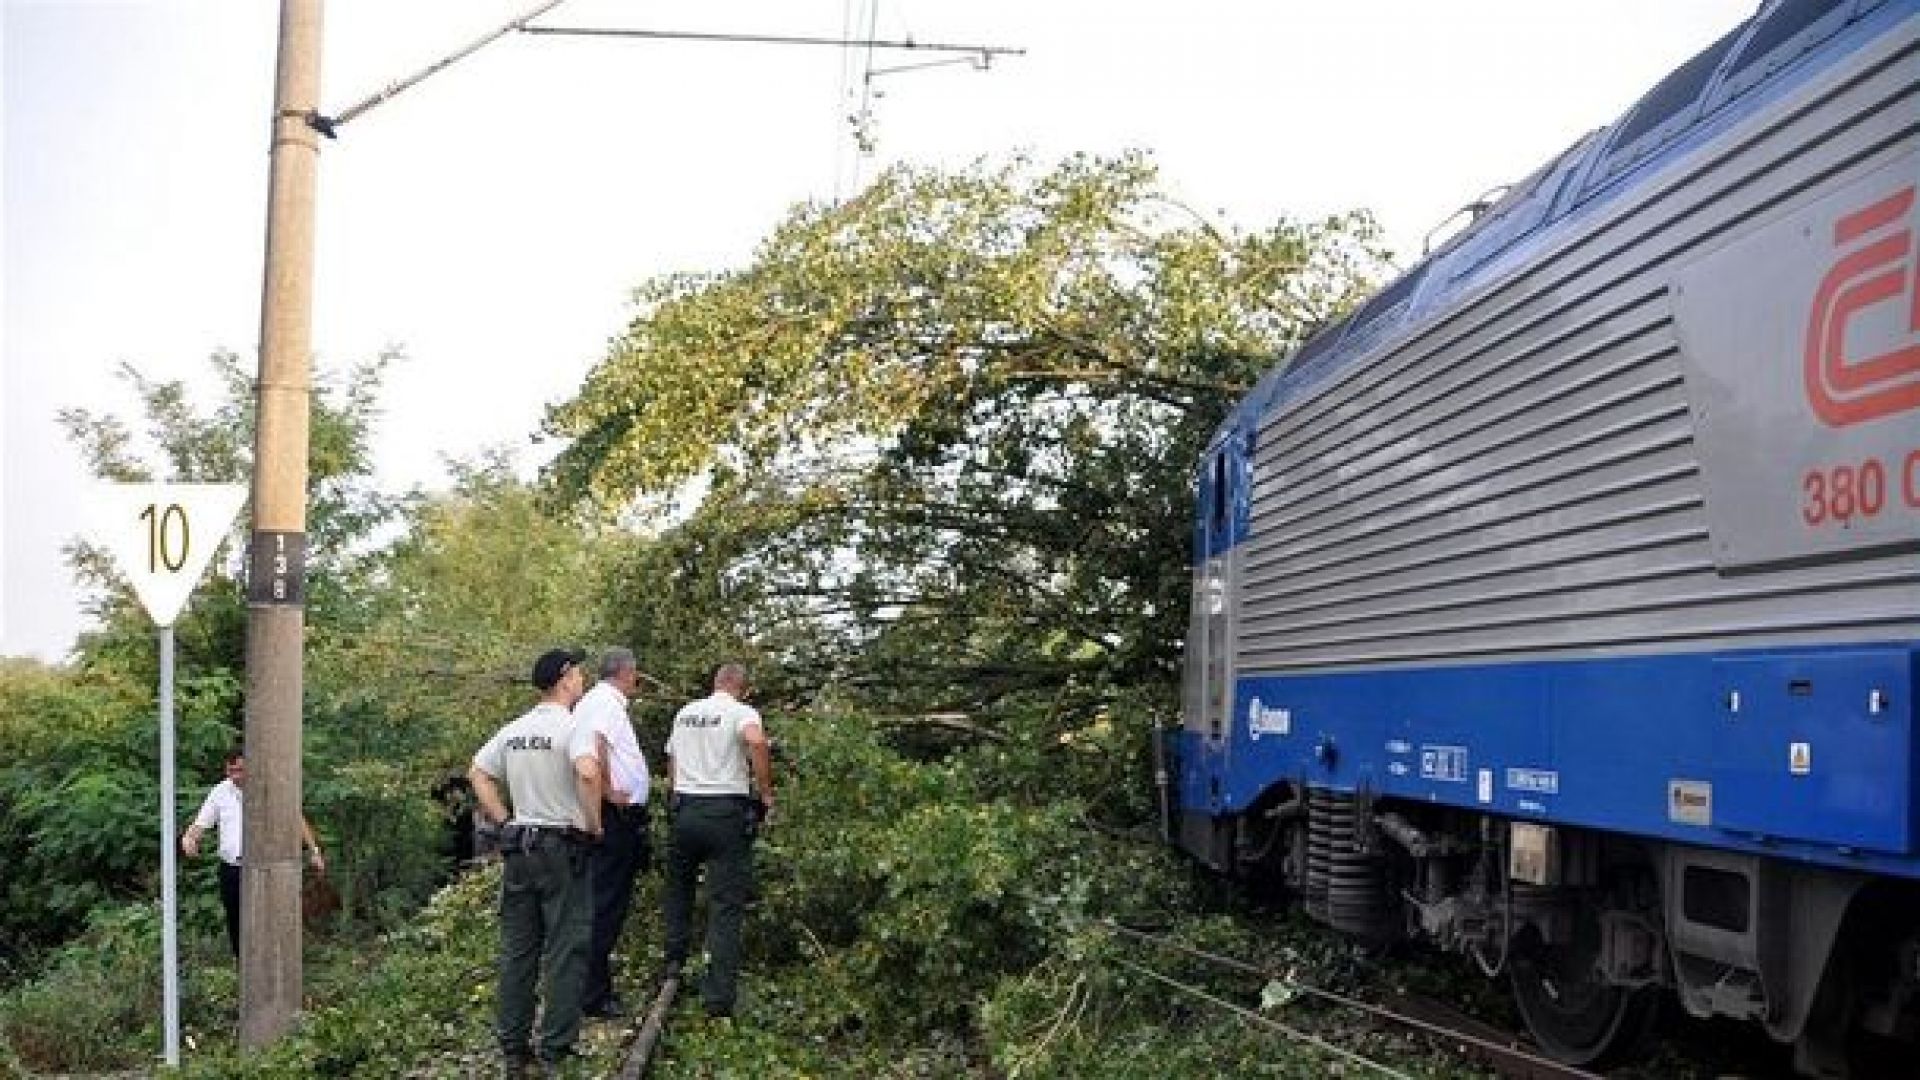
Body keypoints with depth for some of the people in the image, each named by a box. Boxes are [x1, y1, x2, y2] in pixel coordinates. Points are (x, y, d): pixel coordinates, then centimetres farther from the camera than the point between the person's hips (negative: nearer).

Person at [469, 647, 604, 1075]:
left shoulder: (513, 730, 9)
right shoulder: (572, 727, -13)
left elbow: (477, 773, 15)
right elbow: (588, 772, -30)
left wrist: (502, 821, 13)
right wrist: (593, 823, -16)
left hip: (517, 845, 7)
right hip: (562, 847, -6)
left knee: (517, 950, 11)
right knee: (565, 949, 1)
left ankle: (514, 1048, 17)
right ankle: (556, 1050, 3)